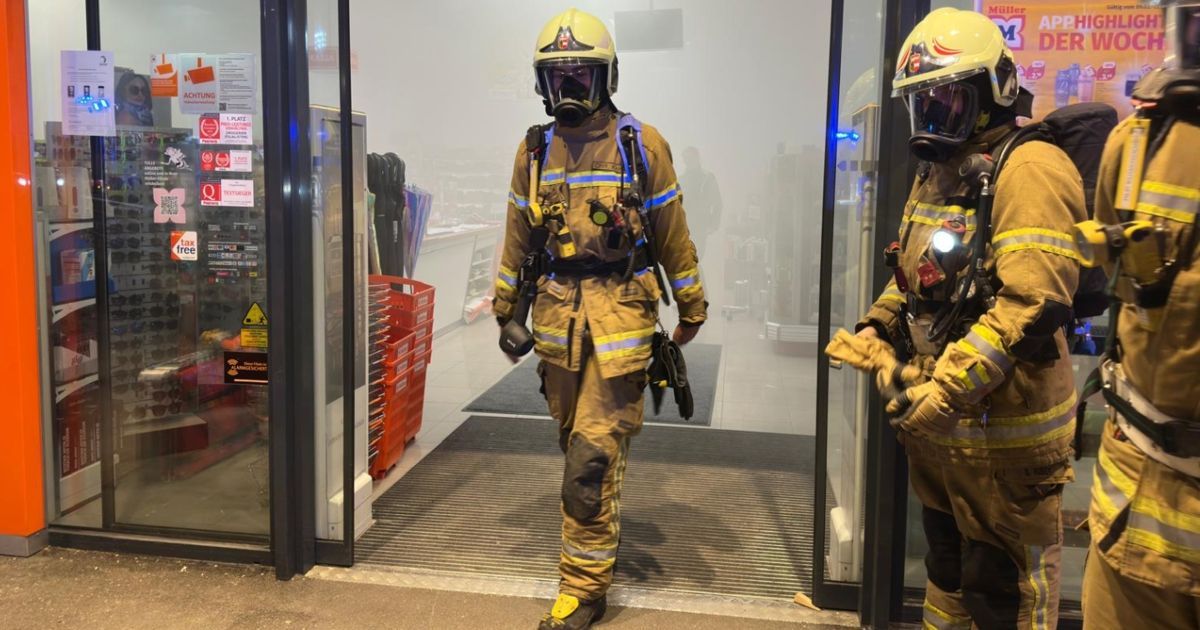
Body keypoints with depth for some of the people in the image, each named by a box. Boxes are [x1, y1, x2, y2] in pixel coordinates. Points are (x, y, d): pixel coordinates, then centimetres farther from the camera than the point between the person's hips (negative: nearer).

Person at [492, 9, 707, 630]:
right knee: (575, 439, 14)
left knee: (593, 451, -7)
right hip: (556, 310, 4)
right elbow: (519, 235, 16)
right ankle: (600, 525, 38)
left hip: (621, 310, -4)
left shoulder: (641, 145, -2)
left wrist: (691, 309, 7)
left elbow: (671, 234, 2)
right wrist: (505, 309, 18)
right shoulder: (534, 149, 9)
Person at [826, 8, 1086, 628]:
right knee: (946, 557, 24)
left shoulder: (1028, 170, -17)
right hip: (936, 414, 9)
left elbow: (1032, 304, -26)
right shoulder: (935, 173, 12)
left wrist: (948, 389, -30)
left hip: (1001, 422, -8)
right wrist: (874, 332, 5)